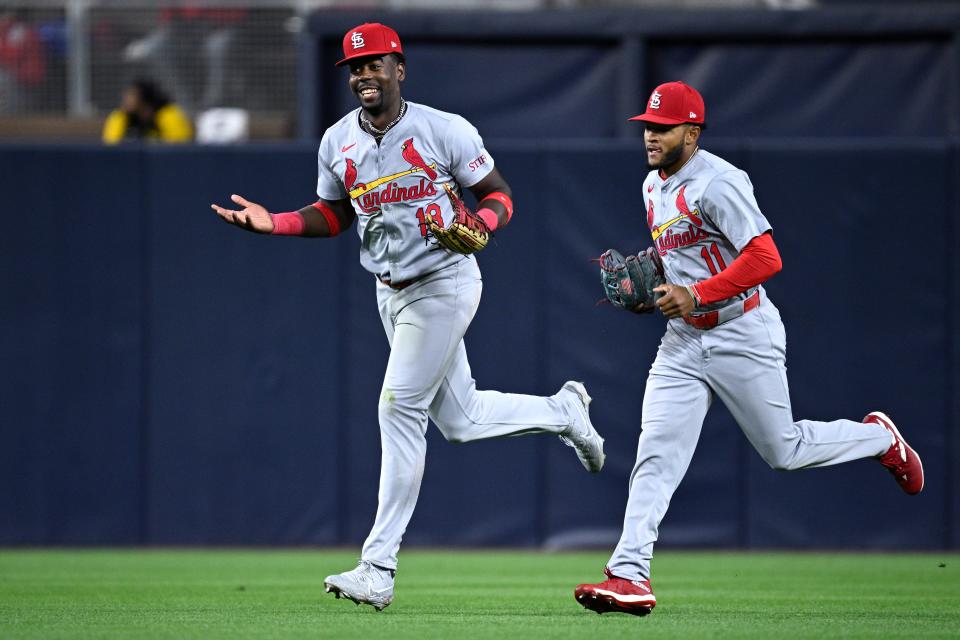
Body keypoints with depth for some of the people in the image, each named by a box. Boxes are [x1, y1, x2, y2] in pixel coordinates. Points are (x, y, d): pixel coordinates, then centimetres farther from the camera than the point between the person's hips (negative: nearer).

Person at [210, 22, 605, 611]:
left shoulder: (444, 130, -13)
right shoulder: (338, 142, 3)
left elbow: (499, 194, -6)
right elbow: (335, 214, 16)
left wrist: (479, 224, -28)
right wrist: (274, 223, -1)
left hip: (444, 285, -7)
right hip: (391, 293, 7)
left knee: (400, 408, -12)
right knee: (460, 419, 11)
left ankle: (379, 568, -10)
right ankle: (564, 412, 39)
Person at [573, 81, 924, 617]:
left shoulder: (716, 183, -18)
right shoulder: (654, 186, 11)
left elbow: (765, 257, -25)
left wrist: (696, 294, -25)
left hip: (742, 337, -7)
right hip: (683, 341, 7)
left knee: (784, 451, 4)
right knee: (656, 454, -7)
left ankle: (881, 439, 30)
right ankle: (630, 575, -14)